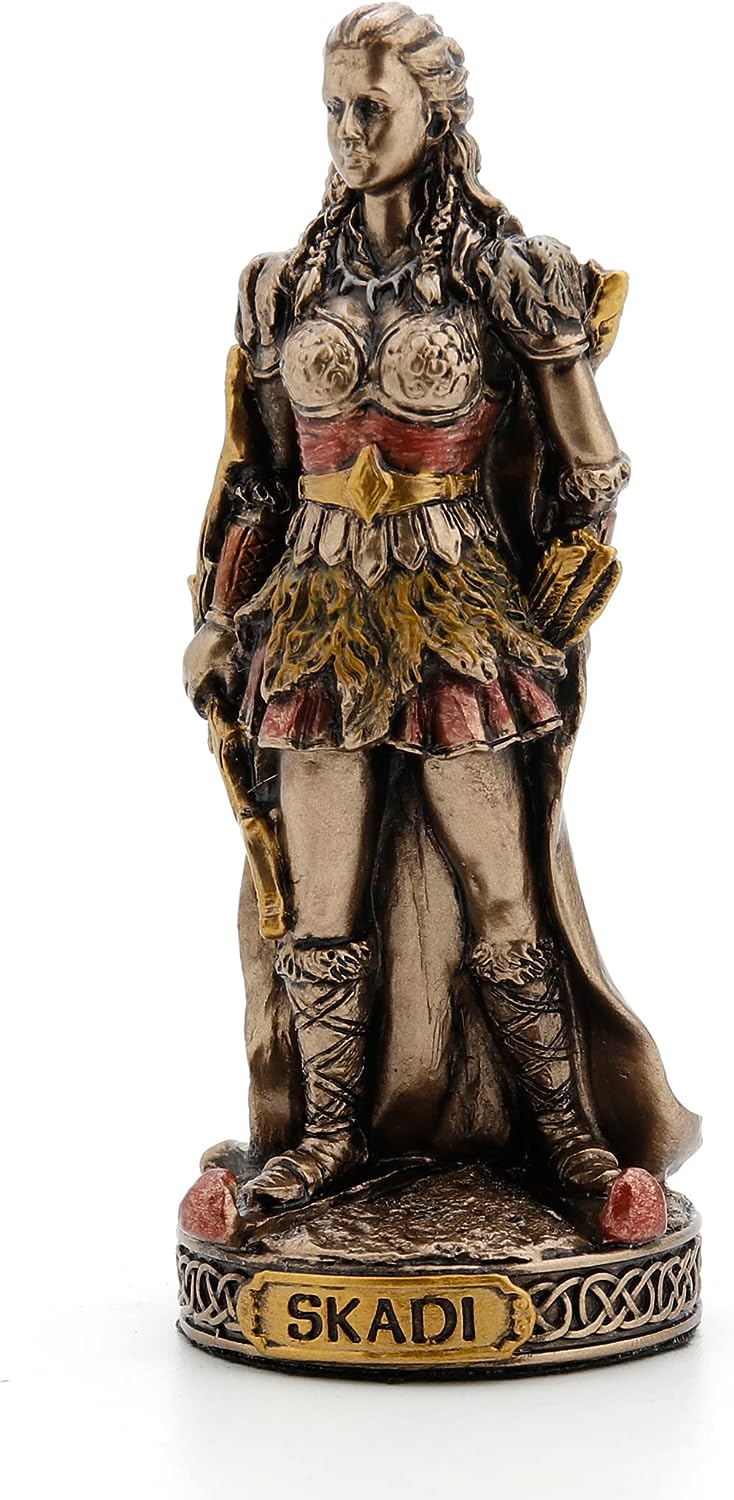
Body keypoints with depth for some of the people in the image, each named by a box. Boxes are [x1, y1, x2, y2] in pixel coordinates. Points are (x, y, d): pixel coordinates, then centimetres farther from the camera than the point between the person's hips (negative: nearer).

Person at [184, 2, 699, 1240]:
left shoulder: (504, 277, -1)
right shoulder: (290, 285, 9)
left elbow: (590, 473, 2)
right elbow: (258, 478, 14)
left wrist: (555, 622, 0)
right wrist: (218, 620, 10)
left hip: (463, 620, -3)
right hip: (320, 622, 3)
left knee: (502, 896, 1)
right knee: (321, 895, 5)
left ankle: (567, 1128, 17)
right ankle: (329, 1130, 20)